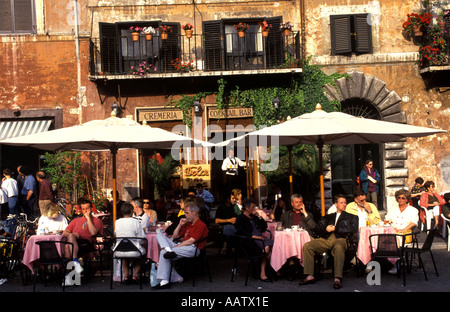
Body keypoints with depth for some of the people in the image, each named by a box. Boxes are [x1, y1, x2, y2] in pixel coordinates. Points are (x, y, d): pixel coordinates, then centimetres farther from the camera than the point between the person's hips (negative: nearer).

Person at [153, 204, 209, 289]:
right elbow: (174, 236, 25)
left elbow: (190, 241, -15)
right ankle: (169, 250, -29)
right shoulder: (187, 224, 24)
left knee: (164, 253, -31)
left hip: (192, 249, -9)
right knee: (159, 235, -7)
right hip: (181, 246, 9)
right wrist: (180, 225, 12)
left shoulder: (201, 225, -4)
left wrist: (176, 247, -18)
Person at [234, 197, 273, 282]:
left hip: (260, 237, 7)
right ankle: (262, 273, -30)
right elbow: (242, 233, -9)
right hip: (250, 240, -6)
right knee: (266, 247, -33)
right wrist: (254, 236, -19)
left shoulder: (254, 217, 25)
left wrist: (259, 216, 12)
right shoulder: (240, 219, 4)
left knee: (273, 243, -25)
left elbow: (265, 227, 24)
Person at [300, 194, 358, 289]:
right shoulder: (329, 217, 32)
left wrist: (335, 228, -1)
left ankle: (338, 279, -43)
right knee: (307, 246, -21)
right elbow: (319, 229, 23)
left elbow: (353, 229, 3)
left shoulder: (351, 217, 22)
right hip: (325, 240, 4)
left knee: (339, 247, -41)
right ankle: (310, 276, -20)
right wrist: (326, 229, -1)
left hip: (340, 239, -4)